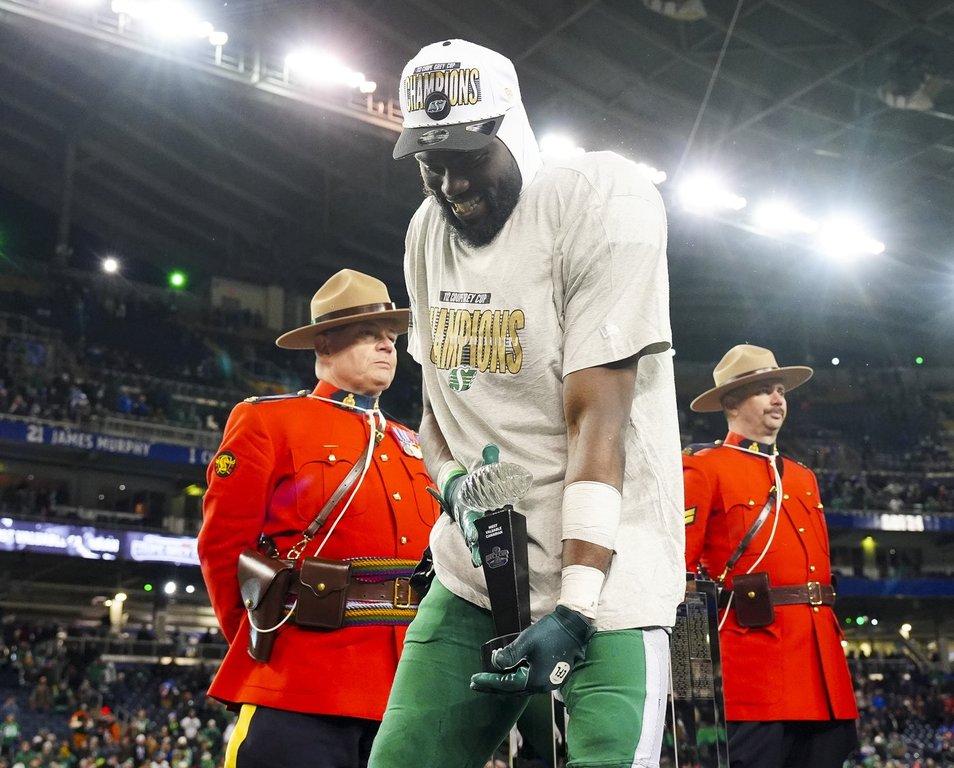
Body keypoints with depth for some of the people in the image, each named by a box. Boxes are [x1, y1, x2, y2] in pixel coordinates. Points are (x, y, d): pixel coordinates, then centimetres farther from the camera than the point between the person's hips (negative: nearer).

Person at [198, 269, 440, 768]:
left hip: (401, 686, 6)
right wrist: (261, 640, 2)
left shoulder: (410, 447, 19)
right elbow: (223, 543, -2)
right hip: (300, 686, -5)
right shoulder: (267, 421, 2)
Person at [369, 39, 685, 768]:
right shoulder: (428, 231, 8)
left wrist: (575, 608, -21)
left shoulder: (597, 201, -14)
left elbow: (596, 418, -19)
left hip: (602, 569, -6)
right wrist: (455, 484, -7)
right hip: (472, 571, 6)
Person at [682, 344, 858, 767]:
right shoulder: (705, 469, 0)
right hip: (755, 650, -7)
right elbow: (680, 565, -5)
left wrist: (826, 631, 19)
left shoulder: (804, 477, 23)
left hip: (820, 659, 7)